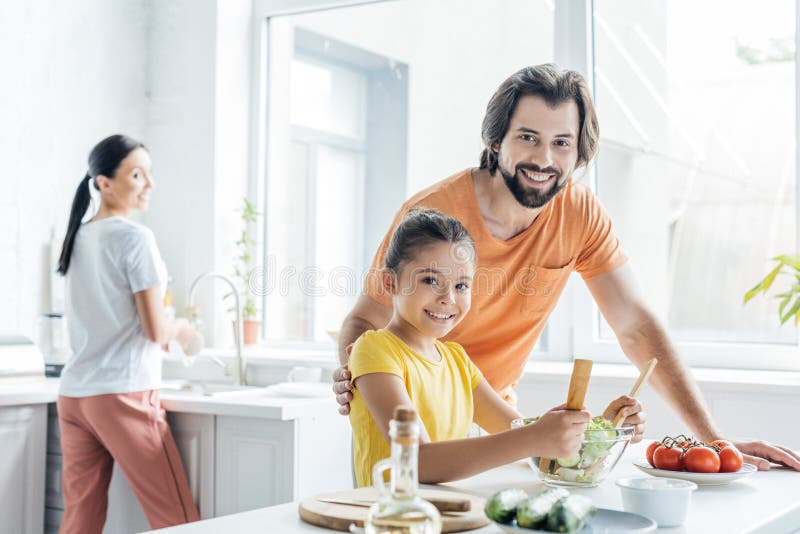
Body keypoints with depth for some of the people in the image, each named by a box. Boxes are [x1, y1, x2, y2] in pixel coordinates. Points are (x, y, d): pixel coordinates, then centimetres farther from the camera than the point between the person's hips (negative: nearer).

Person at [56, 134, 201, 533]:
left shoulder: (77, 238, 13)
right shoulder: (134, 237, -10)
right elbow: (155, 330, -13)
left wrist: (165, 332, 22)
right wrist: (180, 330, 8)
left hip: (73, 394, 8)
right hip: (124, 395, -8)